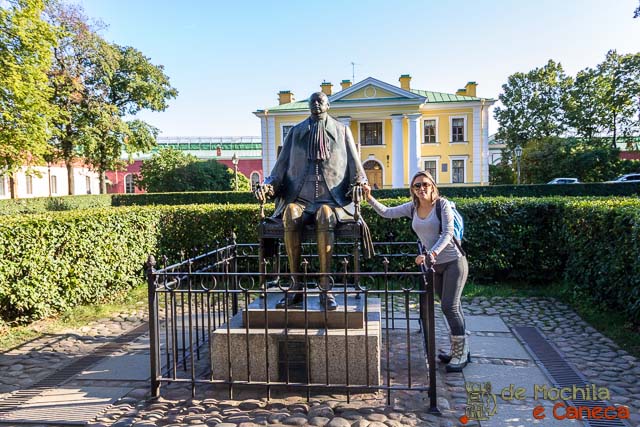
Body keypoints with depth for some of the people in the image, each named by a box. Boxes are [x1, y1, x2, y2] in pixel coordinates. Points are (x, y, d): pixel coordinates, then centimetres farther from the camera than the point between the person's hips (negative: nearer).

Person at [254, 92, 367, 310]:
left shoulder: (342, 131, 18)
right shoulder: (296, 132, 20)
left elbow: (354, 165, 11)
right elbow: (282, 165, 14)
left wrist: (360, 184, -10)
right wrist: (269, 185, -5)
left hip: (332, 199, -1)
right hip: (300, 198, 1)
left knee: (325, 215, -38)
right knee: (290, 213, -35)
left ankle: (325, 288, -37)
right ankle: (295, 286, -30)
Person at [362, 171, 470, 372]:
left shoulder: (442, 204, -12)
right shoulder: (412, 208, 3)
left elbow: (447, 233, -19)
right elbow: (386, 213, 2)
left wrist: (430, 255, -30)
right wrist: (370, 199, -12)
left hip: (454, 261, -6)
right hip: (435, 265, 6)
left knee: (450, 306, -10)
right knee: (452, 307, 14)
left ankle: (460, 354, 3)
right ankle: (460, 351, 26)